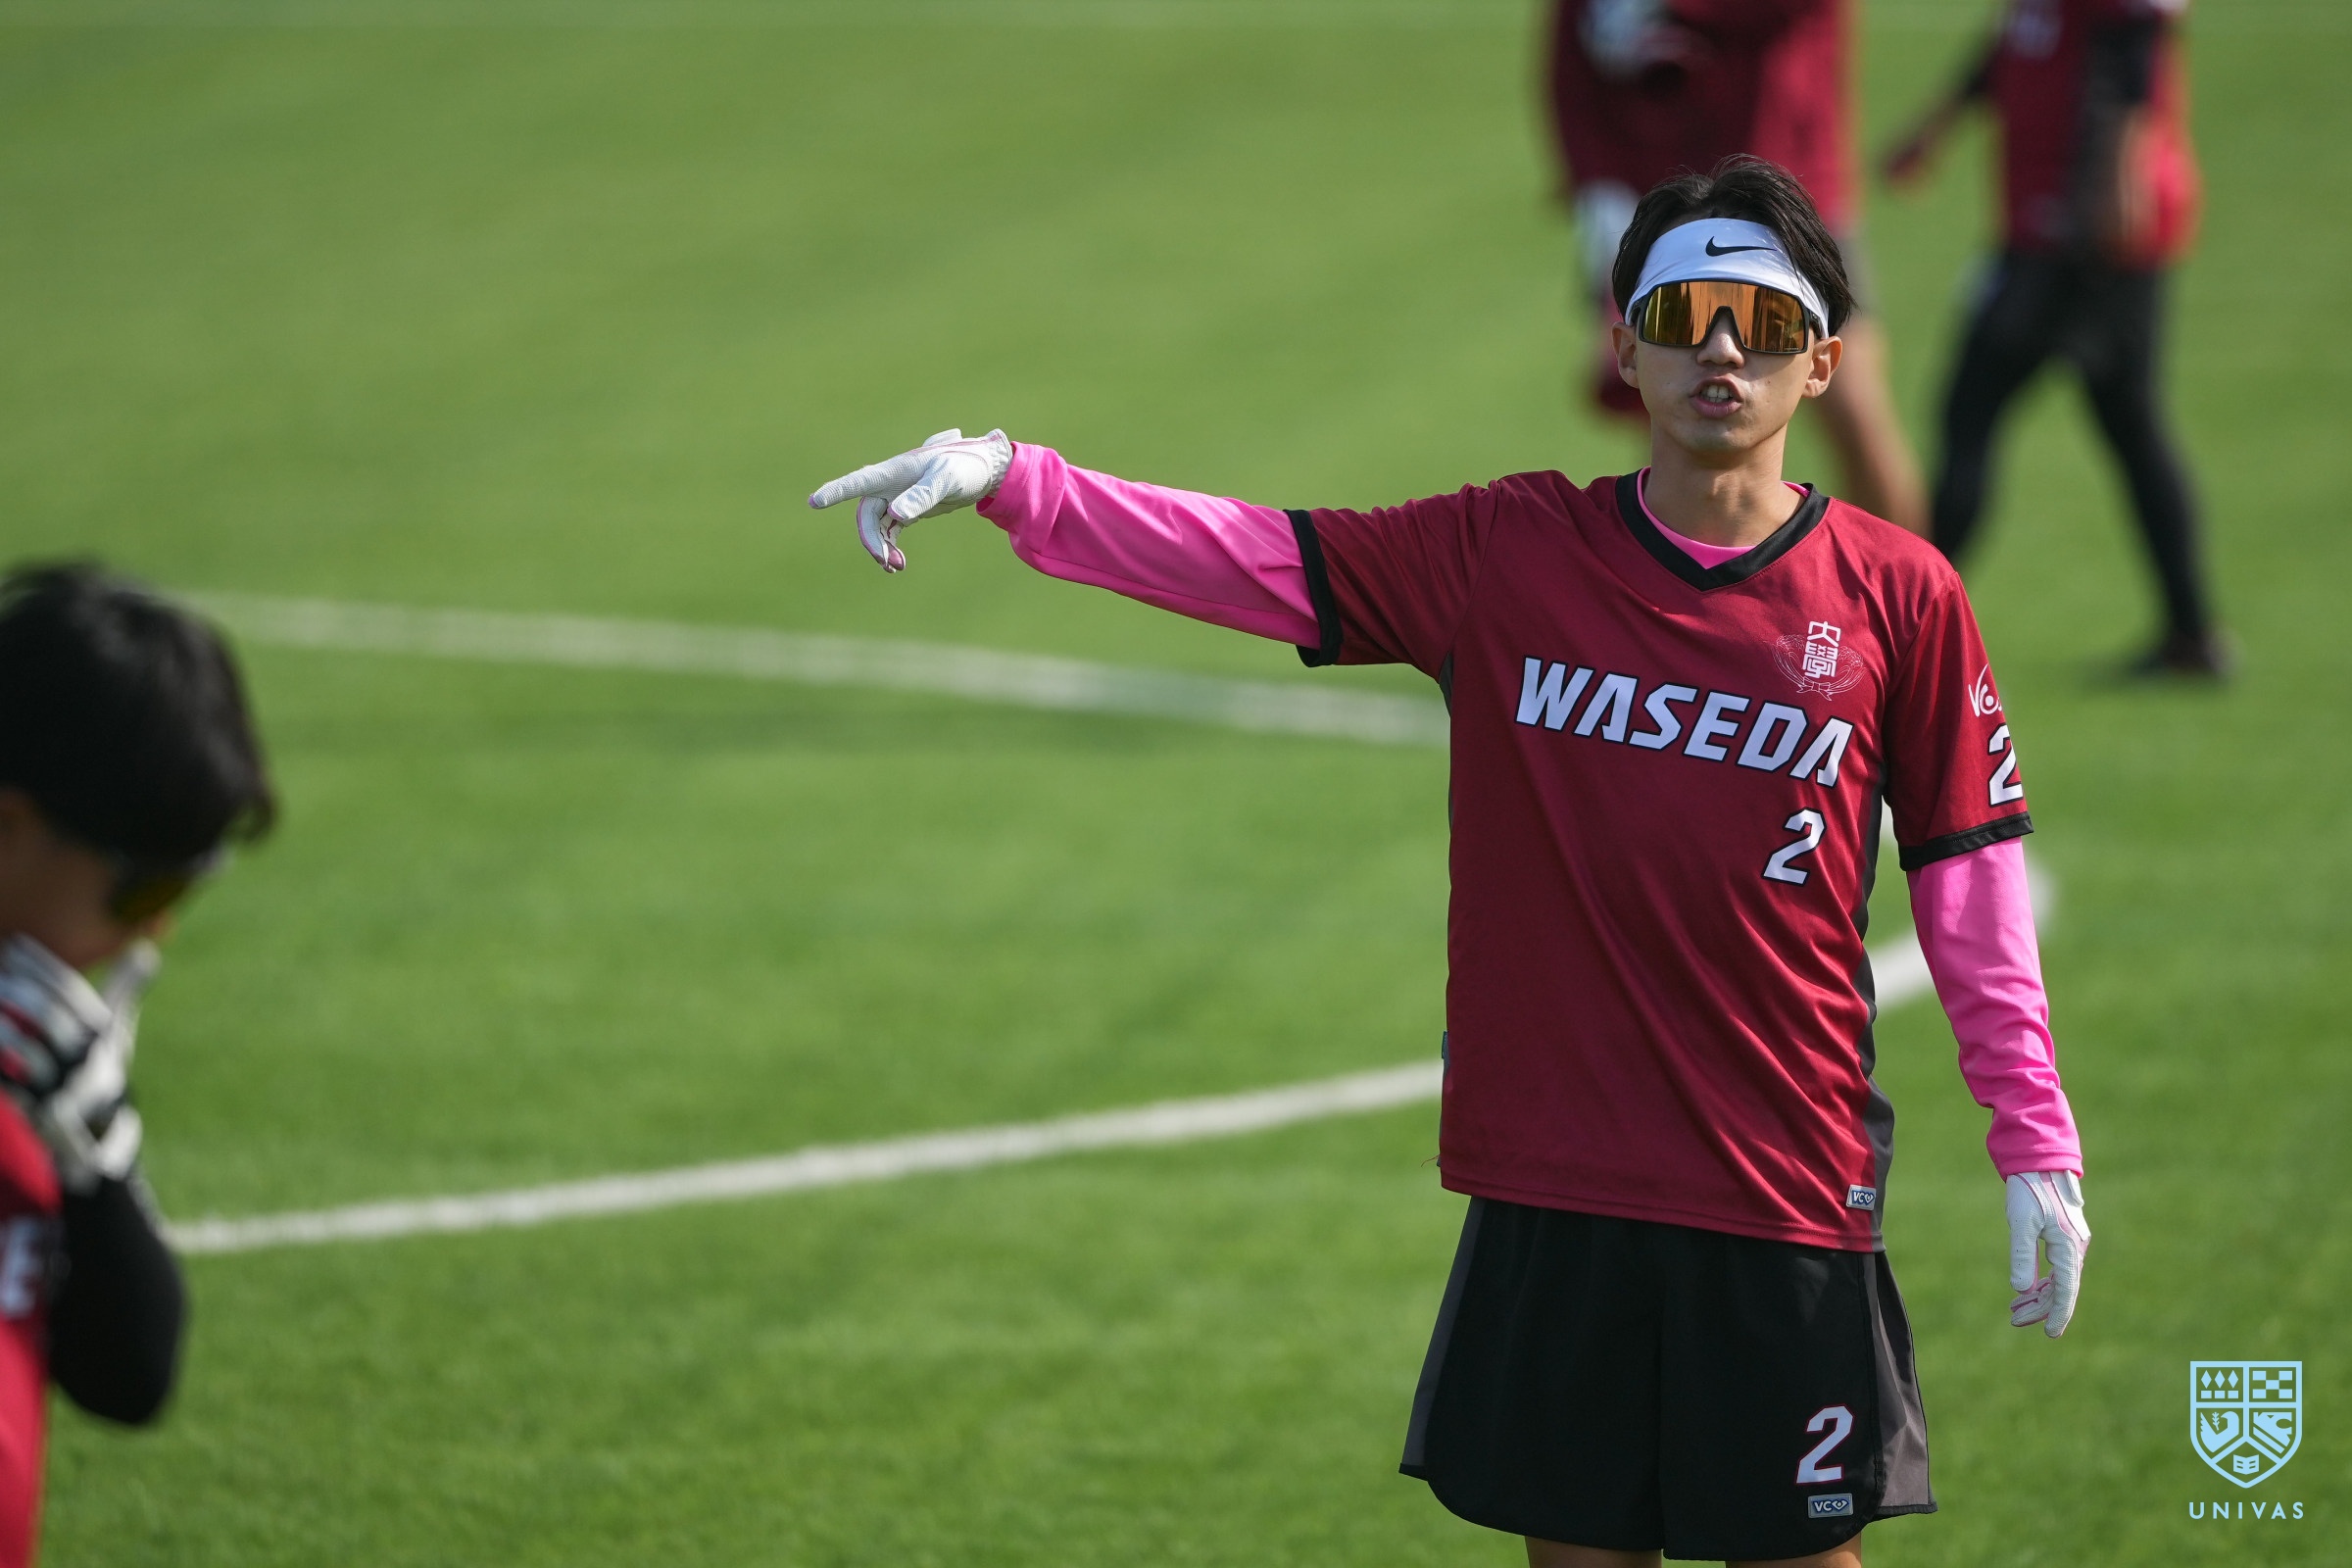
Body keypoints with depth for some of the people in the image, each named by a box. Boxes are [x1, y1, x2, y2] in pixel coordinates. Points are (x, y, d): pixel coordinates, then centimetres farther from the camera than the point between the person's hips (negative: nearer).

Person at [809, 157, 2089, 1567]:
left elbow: (1973, 892, 4)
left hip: (1786, 1204, -2)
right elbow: (1247, 559, -1)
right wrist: (1008, 484, -13)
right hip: (1550, 1192, 2)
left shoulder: (1899, 597, -1)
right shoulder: (1508, 554, 2)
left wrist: (2036, 1148, 4)